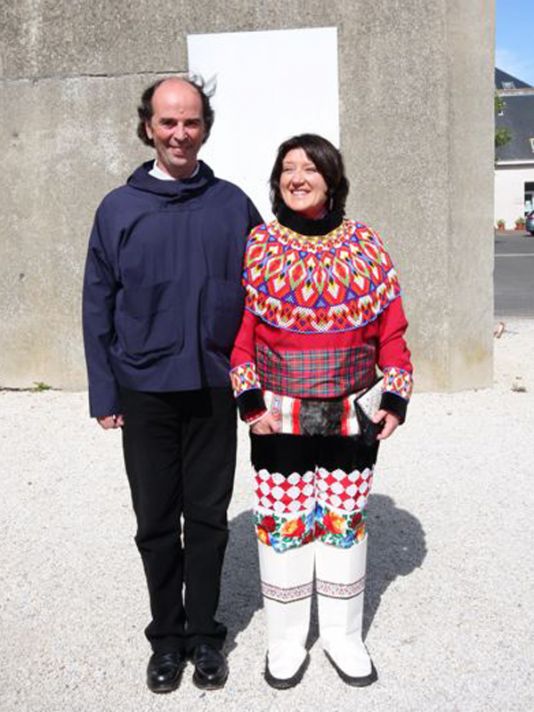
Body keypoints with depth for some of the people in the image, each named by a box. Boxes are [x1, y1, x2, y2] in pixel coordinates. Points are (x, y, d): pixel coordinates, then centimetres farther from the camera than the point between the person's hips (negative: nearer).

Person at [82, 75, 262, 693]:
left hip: (213, 391, 0)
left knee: (208, 519, 11)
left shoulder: (233, 205, 2)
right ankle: (166, 637, 29)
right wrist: (104, 393, -1)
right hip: (145, 393, 0)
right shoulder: (118, 209, 1)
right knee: (156, 523, 11)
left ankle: (204, 635, 28)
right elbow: (98, 306, 2)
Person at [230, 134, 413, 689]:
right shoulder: (257, 247, -2)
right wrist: (251, 403, -9)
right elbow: (239, 330, -3)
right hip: (280, 415, -1)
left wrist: (395, 400, -2)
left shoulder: (365, 245, 1)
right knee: (283, 525, 6)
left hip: (351, 415, 2)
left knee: (345, 522, 12)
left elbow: (391, 329, 3)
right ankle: (286, 641, 26)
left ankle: (342, 634, 32)